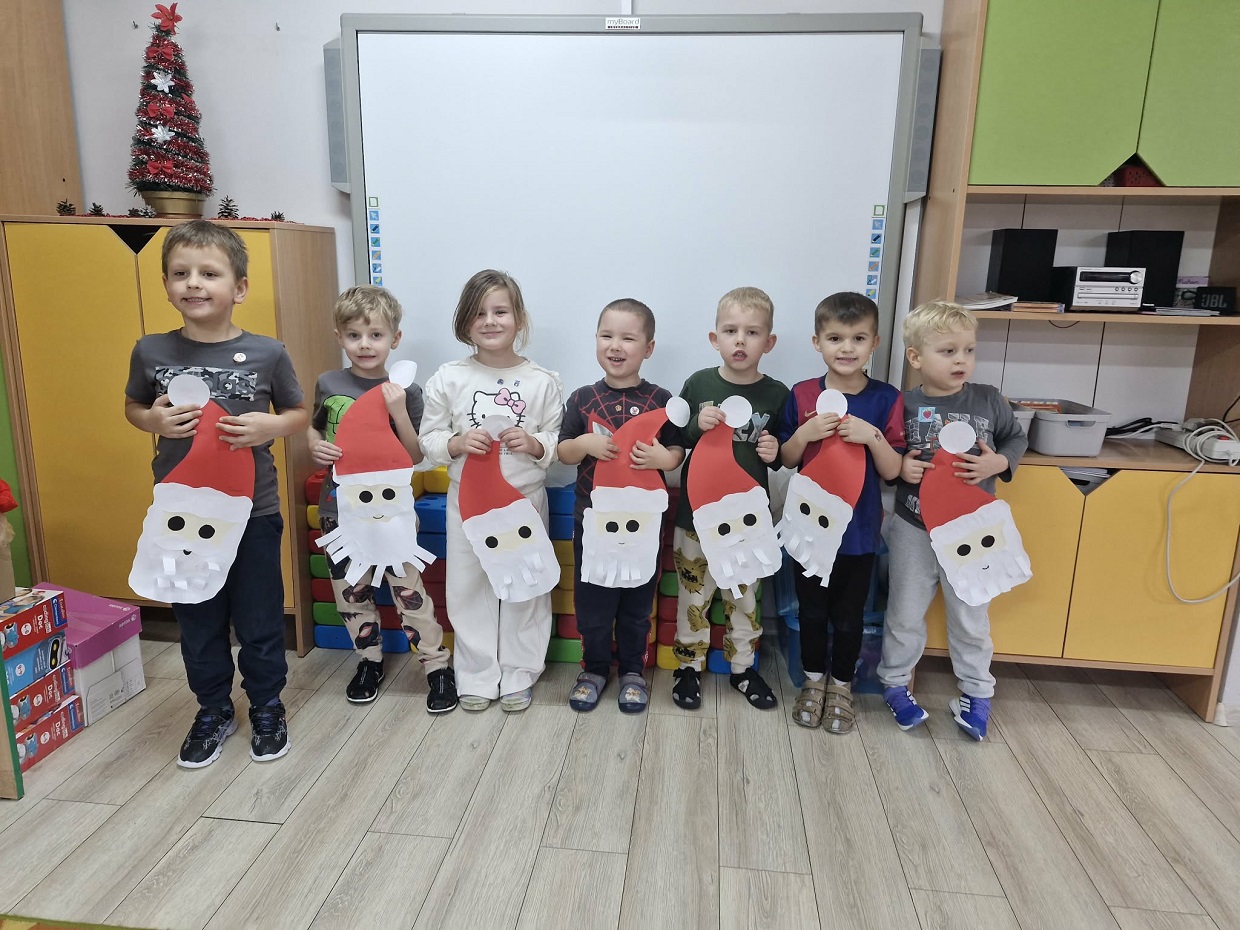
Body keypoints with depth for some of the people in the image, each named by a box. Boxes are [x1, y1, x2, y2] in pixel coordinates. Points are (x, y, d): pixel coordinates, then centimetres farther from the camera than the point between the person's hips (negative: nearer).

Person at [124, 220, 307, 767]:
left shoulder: (267, 353, -9)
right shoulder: (151, 352, -4)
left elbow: (298, 414, 4)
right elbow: (132, 407, 13)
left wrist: (270, 426, -17)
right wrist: (153, 420, -9)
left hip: (253, 510, -2)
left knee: (259, 620, 12)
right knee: (197, 622, 17)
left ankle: (266, 708, 34)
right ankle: (213, 712, 37)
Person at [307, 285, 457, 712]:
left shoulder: (404, 392, -8)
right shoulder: (328, 384, 0)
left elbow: (416, 456, -9)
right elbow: (313, 428, 17)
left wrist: (399, 412, -22)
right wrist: (315, 447, -5)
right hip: (340, 506, 4)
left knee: (408, 588, 0)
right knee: (351, 591, 15)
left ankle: (437, 666, 13)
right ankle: (369, 660, 34)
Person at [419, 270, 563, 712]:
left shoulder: (543, 381, -3)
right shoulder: (448, 379, -1)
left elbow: (560, 444, 1)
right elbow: (429, 441, 2)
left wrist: (534, 444, -18)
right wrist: (457, 443, -16)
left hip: (526, 498, 0)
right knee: (470, 588, 9)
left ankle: (519, 675, 26)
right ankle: (476, 676, 27)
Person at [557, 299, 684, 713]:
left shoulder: (660, 400, -3)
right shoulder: (582, 399, -1)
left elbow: (678, 453, 1)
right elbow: (564, 453, 3)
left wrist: (662, 457, -21)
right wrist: (584, 443, -17)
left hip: (643, 517, 0)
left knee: (637, 600, 12)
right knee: (591, 597, 10)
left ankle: (632, 670, 32)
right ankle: (595, 667, 31)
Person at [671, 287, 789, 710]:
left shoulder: (776, 395, -4)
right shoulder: (698, 384, -6)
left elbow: (785, 456, 8)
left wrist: (775, 453, -15)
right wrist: (697, 425, -18)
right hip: (697, 512, -1)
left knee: (744, 595, 16)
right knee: (694, 592, 13)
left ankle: (743, 667, 35)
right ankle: (688, 665, 30)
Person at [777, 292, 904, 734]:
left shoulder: (886, 399, -7)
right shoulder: (802, 395, -5)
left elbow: (892, 471, -6)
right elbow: (786, 461, 1)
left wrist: (872, 436, -23)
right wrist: (806, 432, -17)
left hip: (859, 528, 0)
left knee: (849, 615, 13)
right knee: (812, 609, 15)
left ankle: (841, 686, 34)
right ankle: (814, 680, 35)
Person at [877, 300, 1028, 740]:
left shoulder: (989, 400, -6)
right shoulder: (904, 406, -10)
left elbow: (1017, 438, 7)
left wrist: (999, 462, -12)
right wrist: (899, 467, -22)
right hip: (913, 528, -1)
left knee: (970, 615, 15)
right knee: (906, 613, 14)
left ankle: (976, 692, 35)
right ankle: (895, 682, 33)